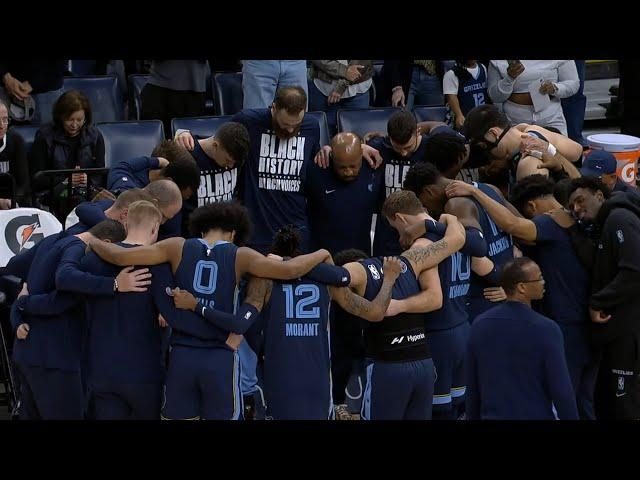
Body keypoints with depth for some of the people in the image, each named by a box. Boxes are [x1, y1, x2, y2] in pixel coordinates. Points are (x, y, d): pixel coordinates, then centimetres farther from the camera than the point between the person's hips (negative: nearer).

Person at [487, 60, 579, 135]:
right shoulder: (496, 61, 0)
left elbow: (574, 83, 4)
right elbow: (494, 96, 2)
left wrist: (555, 88, -17)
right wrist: (509, 78, -17)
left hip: (551, 120, 0)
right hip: (515, 122, 0)